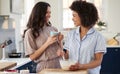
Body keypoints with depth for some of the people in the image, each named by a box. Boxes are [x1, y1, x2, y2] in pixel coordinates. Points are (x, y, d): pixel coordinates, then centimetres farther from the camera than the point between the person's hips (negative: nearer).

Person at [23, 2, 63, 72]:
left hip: (57, 64, 4)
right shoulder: (30, 32, -8)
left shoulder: (53, 29, 3)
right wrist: (47, 43, -18)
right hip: (44, 67, -4)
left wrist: (59, 41, -8)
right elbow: (32, 57, -12)